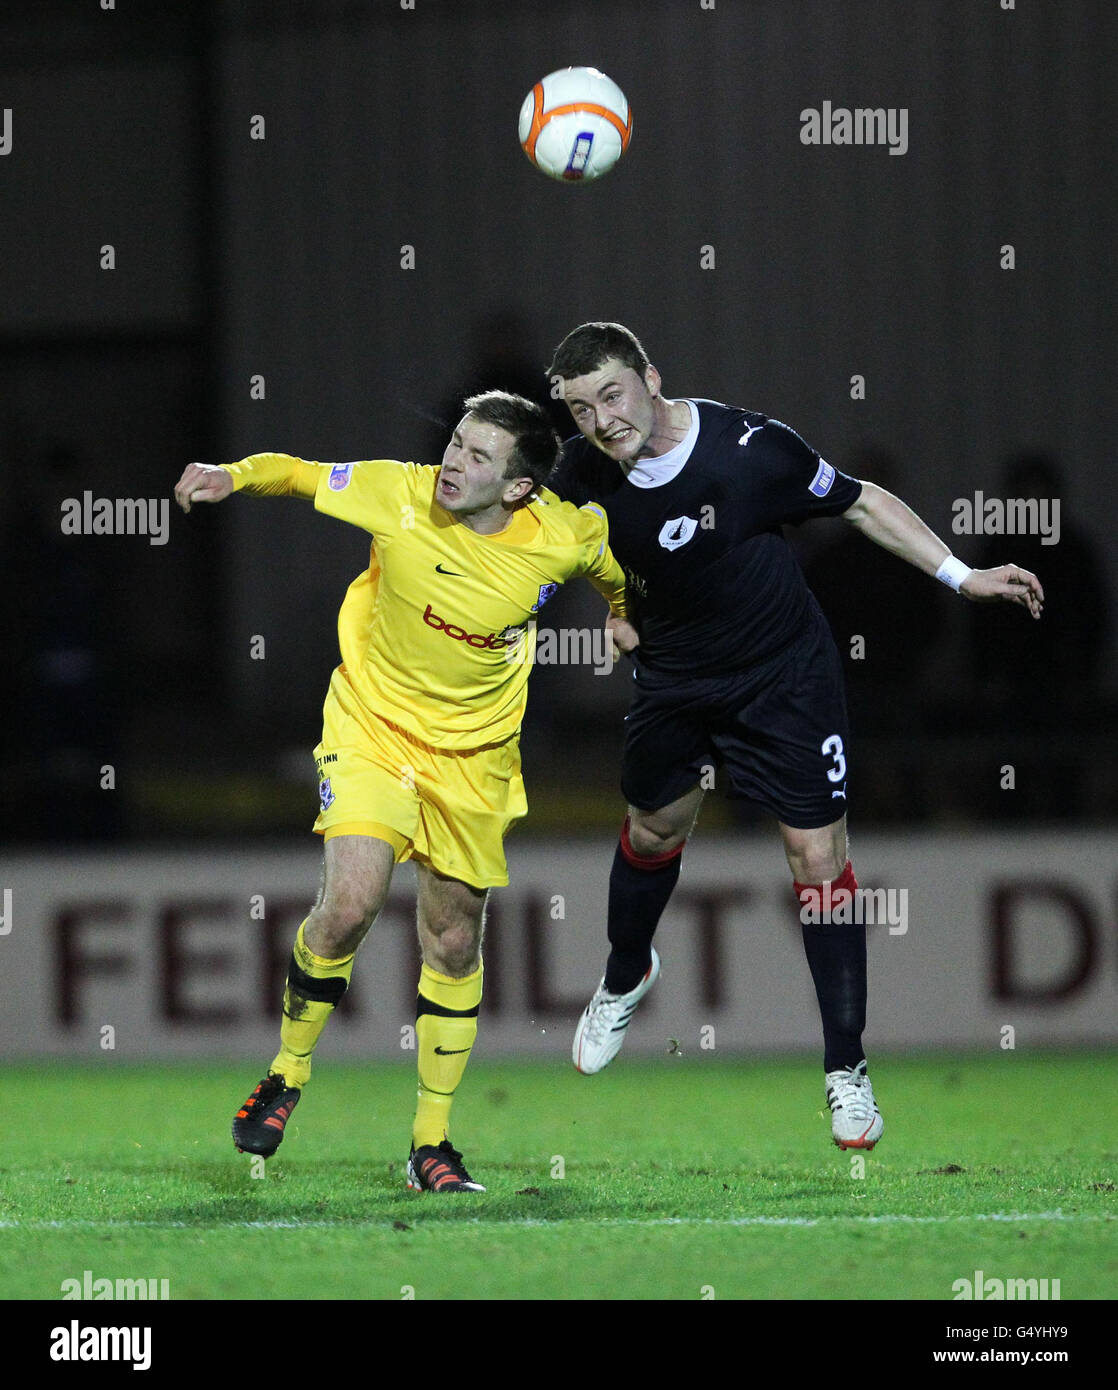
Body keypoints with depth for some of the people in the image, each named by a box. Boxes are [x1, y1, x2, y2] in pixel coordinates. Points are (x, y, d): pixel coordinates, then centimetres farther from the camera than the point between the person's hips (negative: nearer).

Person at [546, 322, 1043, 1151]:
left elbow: (861, 502, -15)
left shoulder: (751, 448, -28)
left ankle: (847, 1070, 0)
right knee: (653, 831, 19)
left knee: (819, 856, -8)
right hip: (672, 675, 4)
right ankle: (626, 980, 50)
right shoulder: (586, 468, -15)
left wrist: (963, 576, -18)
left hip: (784, 673, -4)